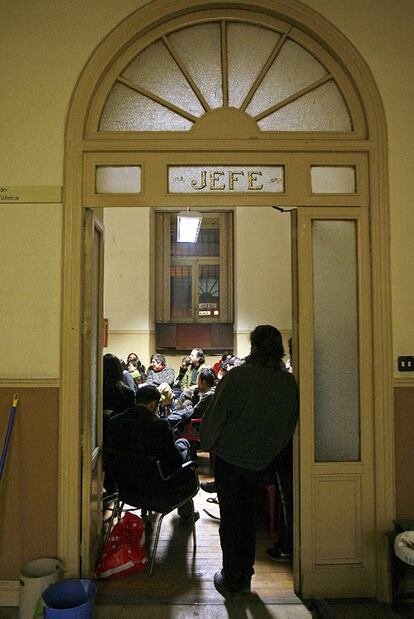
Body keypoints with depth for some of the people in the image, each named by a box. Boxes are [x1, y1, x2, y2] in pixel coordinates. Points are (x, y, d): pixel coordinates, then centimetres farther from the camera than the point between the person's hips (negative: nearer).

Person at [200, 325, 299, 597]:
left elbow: (216, 415, -16)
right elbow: (290, 424, 3)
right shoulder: (288, 383, -8)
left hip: (230, 457, -4)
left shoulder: (236, 376, -21)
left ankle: (231, 581, 23)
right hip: (261, 460, 4)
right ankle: (245, 576, 32)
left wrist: (207, 443, 2)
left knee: (230, 517, 11)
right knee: (248, 515, 21)